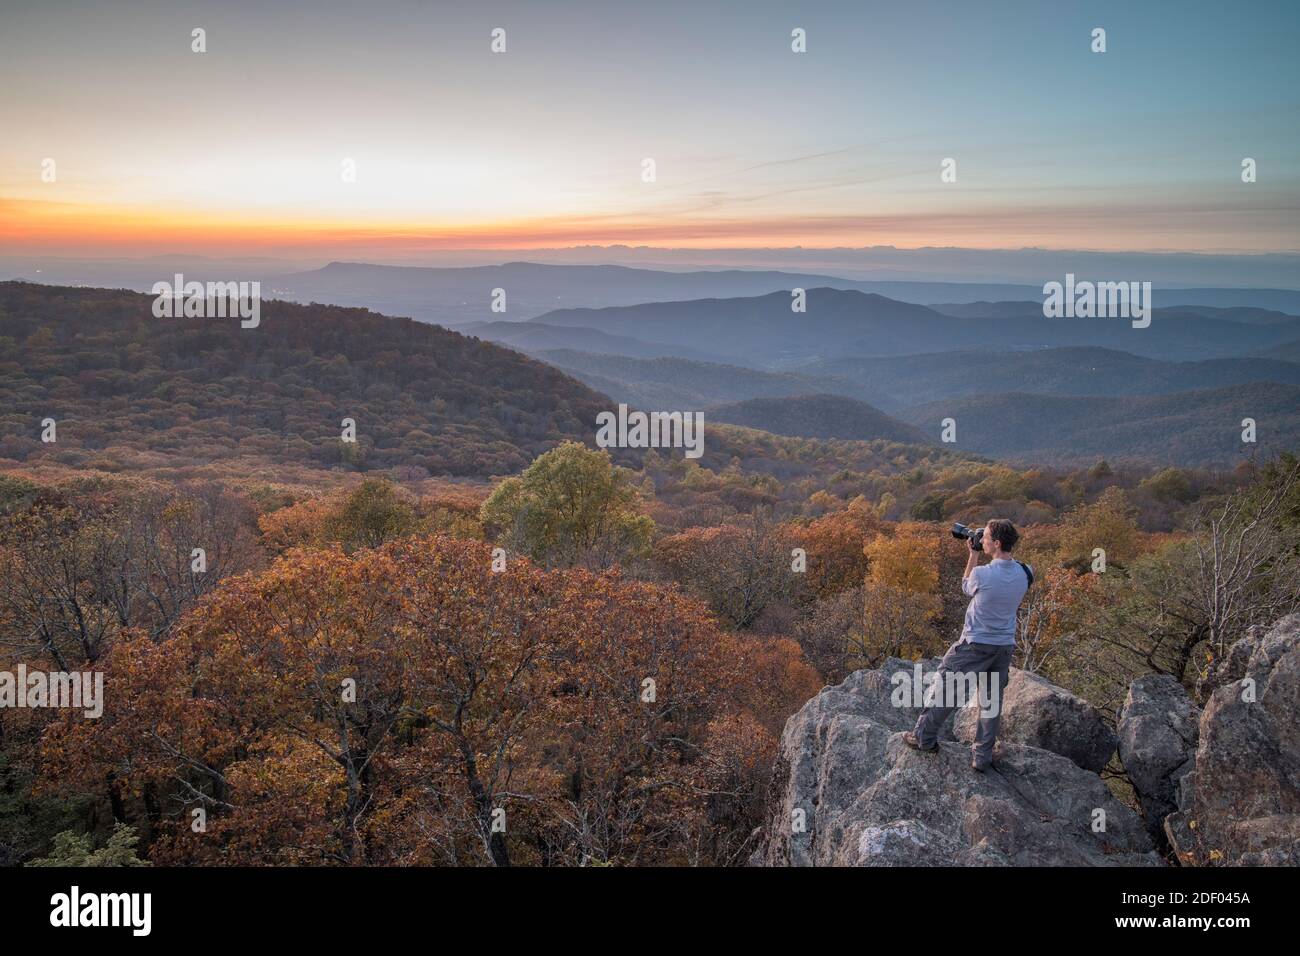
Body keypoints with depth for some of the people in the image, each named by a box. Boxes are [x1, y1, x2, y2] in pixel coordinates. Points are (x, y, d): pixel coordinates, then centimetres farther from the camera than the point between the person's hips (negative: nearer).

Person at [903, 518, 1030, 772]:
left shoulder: (982, 574, -21)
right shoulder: (1024, 574, -6)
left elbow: (967, 587, 3)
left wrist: (974, 554, 7)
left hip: (975, 644, -5)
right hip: (1006, 646, 5)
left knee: (946, 689, 11)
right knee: (992, 701, 12)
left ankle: (924, 737, 21)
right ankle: (982, 758, 18)